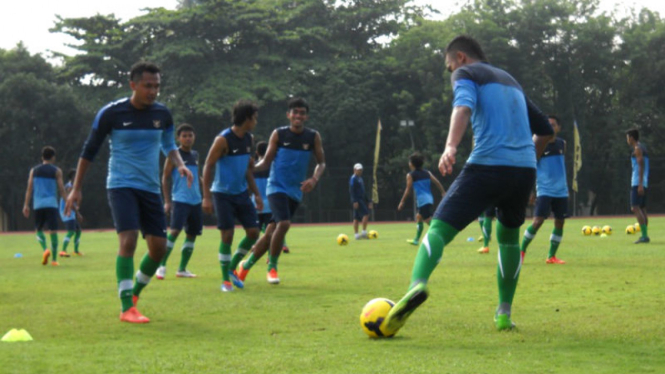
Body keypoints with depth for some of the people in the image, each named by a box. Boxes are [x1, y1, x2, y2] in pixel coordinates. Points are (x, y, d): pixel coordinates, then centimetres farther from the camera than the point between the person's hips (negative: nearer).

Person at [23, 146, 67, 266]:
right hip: (51, 203, -2)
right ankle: (54, 259, -2)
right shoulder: (56, 171, 3)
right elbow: (61, 189, -1)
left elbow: (29, 188, 5)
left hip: (38, 204, 2)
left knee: (39, 229, 14)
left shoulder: (34, 170, 10)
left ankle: (45, 249, -12)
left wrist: (26, 205, 5)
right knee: (53, 231, 0)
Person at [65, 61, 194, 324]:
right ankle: (127, 308, -16)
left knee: (158, 247, 2)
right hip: (121, 186, -5)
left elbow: (168, 145, 21)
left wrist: (179, 164, -1)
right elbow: (89, 151, 2)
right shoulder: (111, 113, -8)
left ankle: (134, 293, 26)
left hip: (150, 188, 5)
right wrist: (76, 189, 2)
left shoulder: (162, 114, 3)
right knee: (128, 239, -21)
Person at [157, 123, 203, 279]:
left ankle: (182, 269, 16)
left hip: (195, 201, 7)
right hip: (180, 200, -7)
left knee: (192, 234, 7)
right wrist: (167, 201, -9)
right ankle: (162, 266, -7)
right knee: (175, 230, -16)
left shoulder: (195, 155, 14)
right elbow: (165, 178, -3)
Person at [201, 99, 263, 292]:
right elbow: (208, 166, -13)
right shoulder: (223, 139, -16)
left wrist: (256, 193, 15)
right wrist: (206, 197, -18)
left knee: (253, 232, 1)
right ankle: (225, 279, 6)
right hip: (223, 194, -7)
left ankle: (232, 268, 18)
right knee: (227, 235, -6)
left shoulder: (249, 139, 6)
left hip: (242, 193, 7)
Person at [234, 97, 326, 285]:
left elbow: (321, 163, 6)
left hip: (295, 191, 3)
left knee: (271, 233, 8)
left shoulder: (313, 137, 0)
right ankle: (272, 266, -5)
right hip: (277, 187, -3)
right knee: (284, 223, -25)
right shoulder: (278, 134, -5)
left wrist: (314, 179, -13)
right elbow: (266, 162, -1)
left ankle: (246, 265, 26)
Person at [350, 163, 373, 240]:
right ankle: (364, 232, -15)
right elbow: (351, 190, -16)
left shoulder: (360, 178, 21)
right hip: (357, 200, -9)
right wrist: (355, 201, -23)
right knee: (366, 213, -16)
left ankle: (356, 235, 6)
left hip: (361, 199, 9)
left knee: (357, 218, 7)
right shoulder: (353, 178, -8)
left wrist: (368, 201, 24)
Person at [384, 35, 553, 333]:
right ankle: (504, 313, 22)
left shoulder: (466, 73, 9)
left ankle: (417, 284, -37)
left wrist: (450, 147, -29)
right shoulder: (510, 80, 30)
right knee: (508, 236, 26)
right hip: (525, 169, 6)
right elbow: (544, 130, 33)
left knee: (439, 228, -9)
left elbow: (464, 107, -15)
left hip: (486, 166, -6)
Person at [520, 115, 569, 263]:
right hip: (544, 190, -5)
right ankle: (521, 252, 1)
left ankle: (551, 256, 15)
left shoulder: (562, 143, 9)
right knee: (538, 221, -13)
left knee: (559, 222, 4)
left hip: (561, 191, 5)